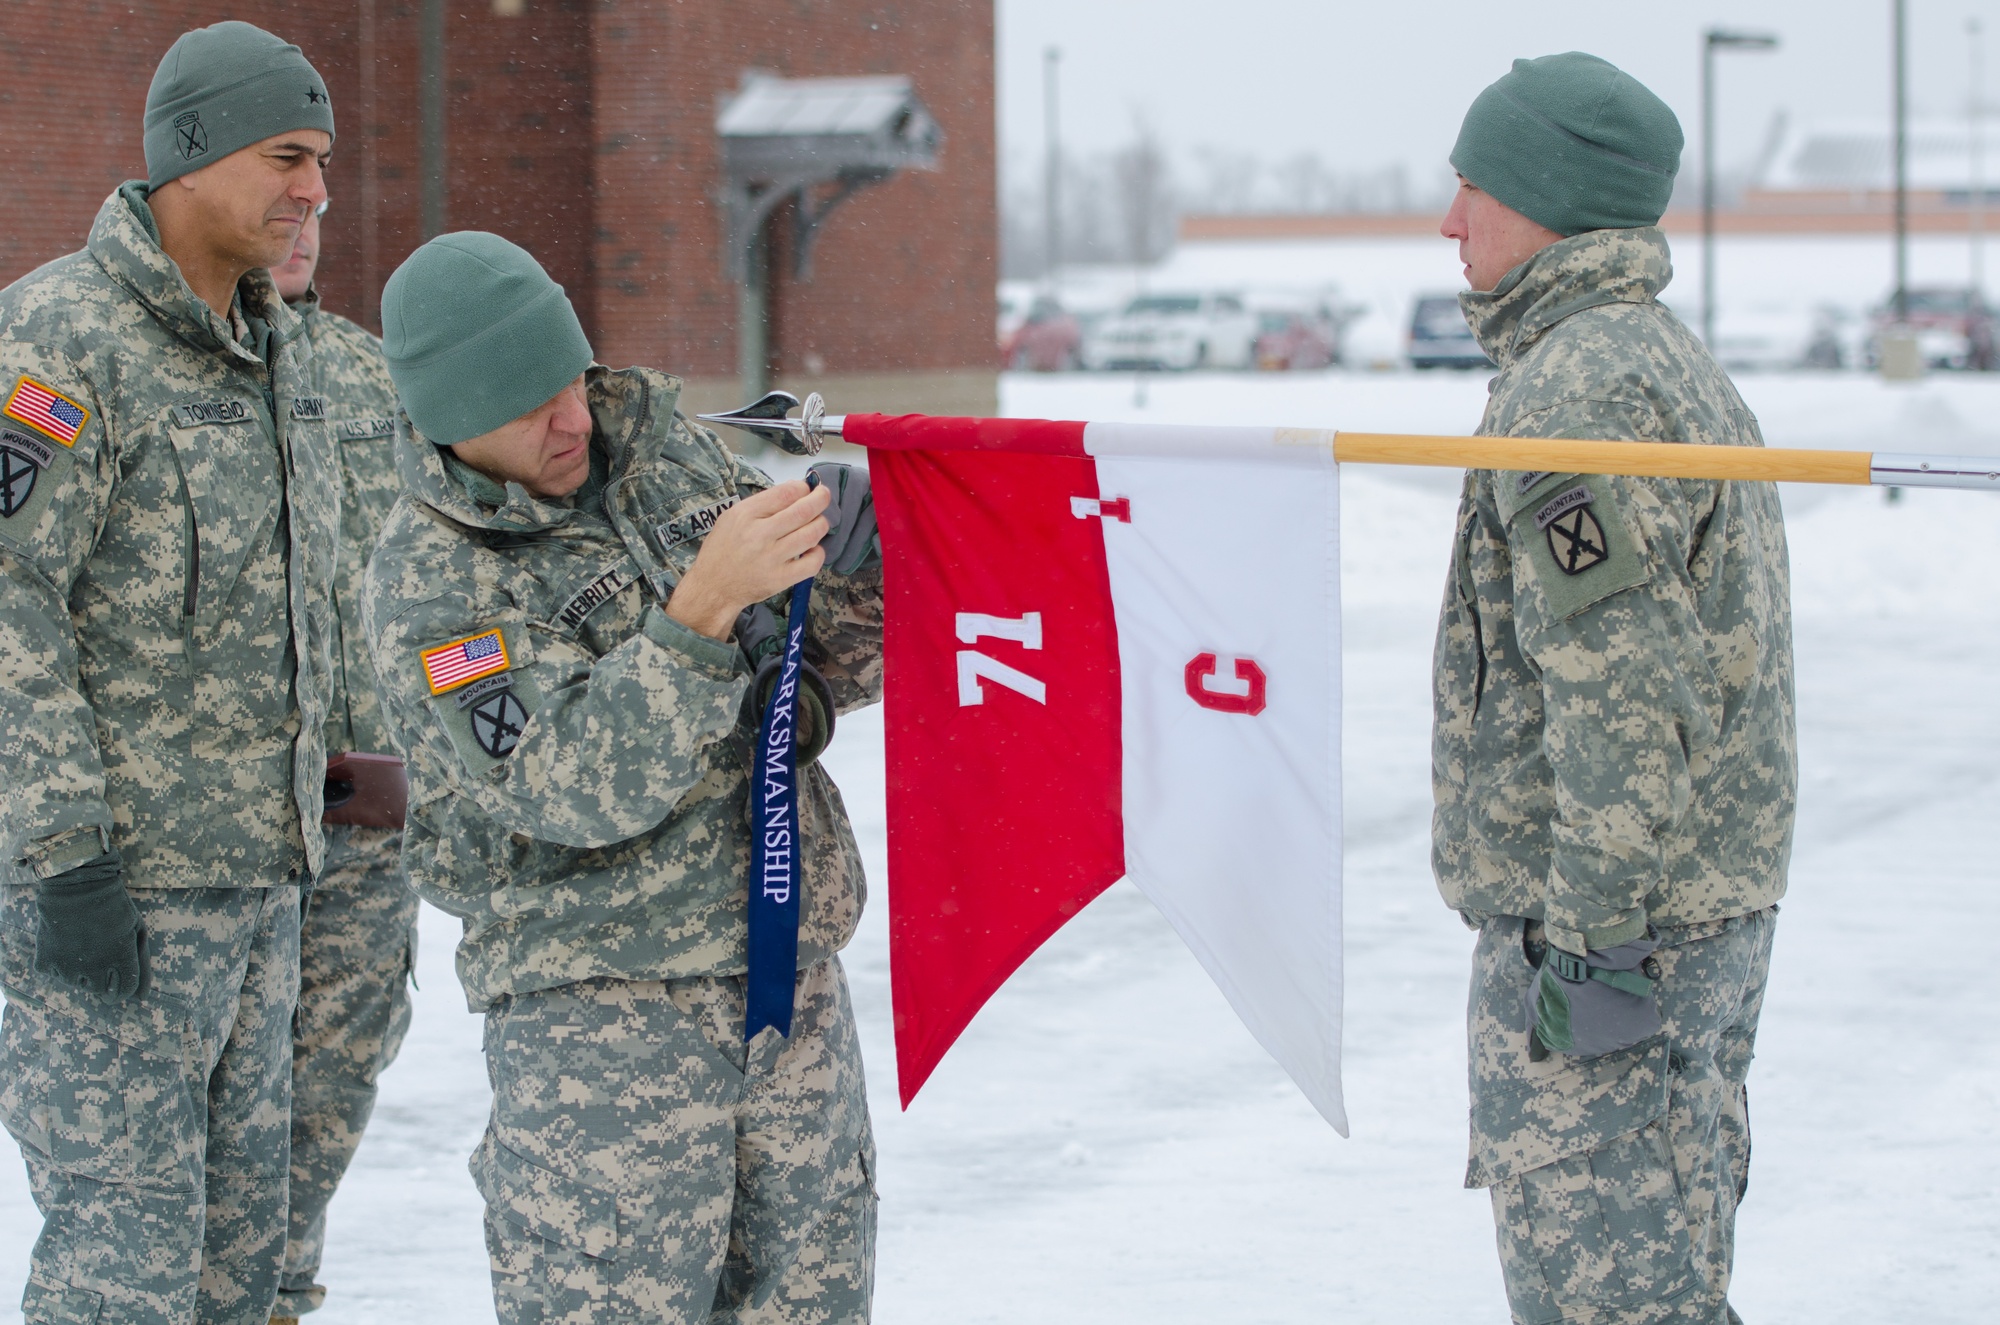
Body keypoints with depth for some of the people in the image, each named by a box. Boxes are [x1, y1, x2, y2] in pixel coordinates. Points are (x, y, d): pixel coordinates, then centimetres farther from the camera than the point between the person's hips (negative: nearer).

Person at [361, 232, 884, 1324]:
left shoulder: (667, 448, 6)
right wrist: (704, 605, -33)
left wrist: (856, 578, -11)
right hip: (600, 1014, -6)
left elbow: (831, 673, 11)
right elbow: (578, 786, -24)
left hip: (792, 980, 6)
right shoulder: (428, 586, -12)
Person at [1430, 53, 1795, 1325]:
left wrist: (1595, 942, -23)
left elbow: (1619, 689, -24)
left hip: (1607, 933, -11)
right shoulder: (1679, 365, 17)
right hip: (1715, 910, 11)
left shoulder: (1579, 387, -17)